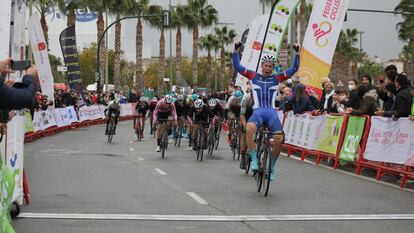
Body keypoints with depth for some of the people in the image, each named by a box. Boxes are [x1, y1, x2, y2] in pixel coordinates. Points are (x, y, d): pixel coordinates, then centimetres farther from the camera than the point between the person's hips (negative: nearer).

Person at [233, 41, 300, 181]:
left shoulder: (277, 78, 13)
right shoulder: (254, 76, 12)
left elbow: (294, 69, 9)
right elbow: (237, 67, 8)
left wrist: (297, 54, -3)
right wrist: (236, 51, -5)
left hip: (271, 112, 1)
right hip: (258, 111, -1)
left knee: (279, 139, -17)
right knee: (249, 129, -35)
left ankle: (271, 167, 5)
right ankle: (254, 160, -24)